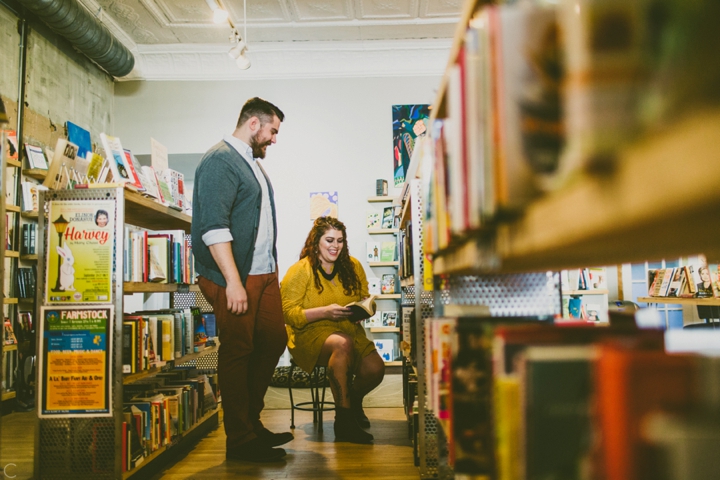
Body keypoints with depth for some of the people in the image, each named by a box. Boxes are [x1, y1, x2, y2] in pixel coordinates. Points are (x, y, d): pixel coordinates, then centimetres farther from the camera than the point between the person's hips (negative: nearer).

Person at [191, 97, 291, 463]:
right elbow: (214, 226, -21)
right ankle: (240, 440, 11)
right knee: (238, 353, -1)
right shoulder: (220, 160, -12)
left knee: (273, 341, 14)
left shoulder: (252, 162, 19)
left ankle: (251, 422, 29)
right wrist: (233, 281, -25)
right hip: (235, 277, -10)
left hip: (264, 274, 10)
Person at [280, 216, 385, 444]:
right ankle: (343, 419, -26)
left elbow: (365, 299, 16)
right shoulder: (300, 271, -6)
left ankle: (354, 400, 18)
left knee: (375, 369, -21)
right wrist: (325, 312, -24)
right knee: (343, 344, -37)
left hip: (349, 331, 5)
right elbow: (289, 314, -11)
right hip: (310, 334, -5)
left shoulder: (353, 267, 8)